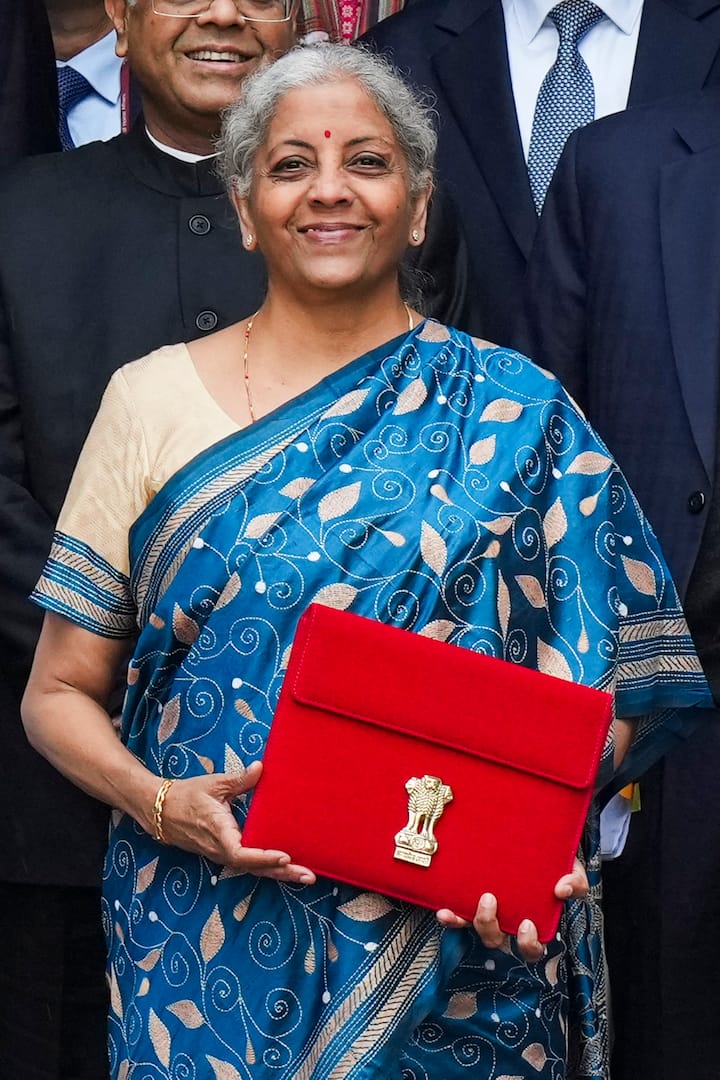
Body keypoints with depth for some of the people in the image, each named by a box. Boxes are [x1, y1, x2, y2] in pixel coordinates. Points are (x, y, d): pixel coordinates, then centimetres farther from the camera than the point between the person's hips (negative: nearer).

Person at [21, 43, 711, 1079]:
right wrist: (156, 801, -14)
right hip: (207, 946, 1)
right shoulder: (151, 399, 2)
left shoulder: (517, 413, 0)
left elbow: (596, 691, 0)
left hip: (456, 954, 0)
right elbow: (59, 692, 4)